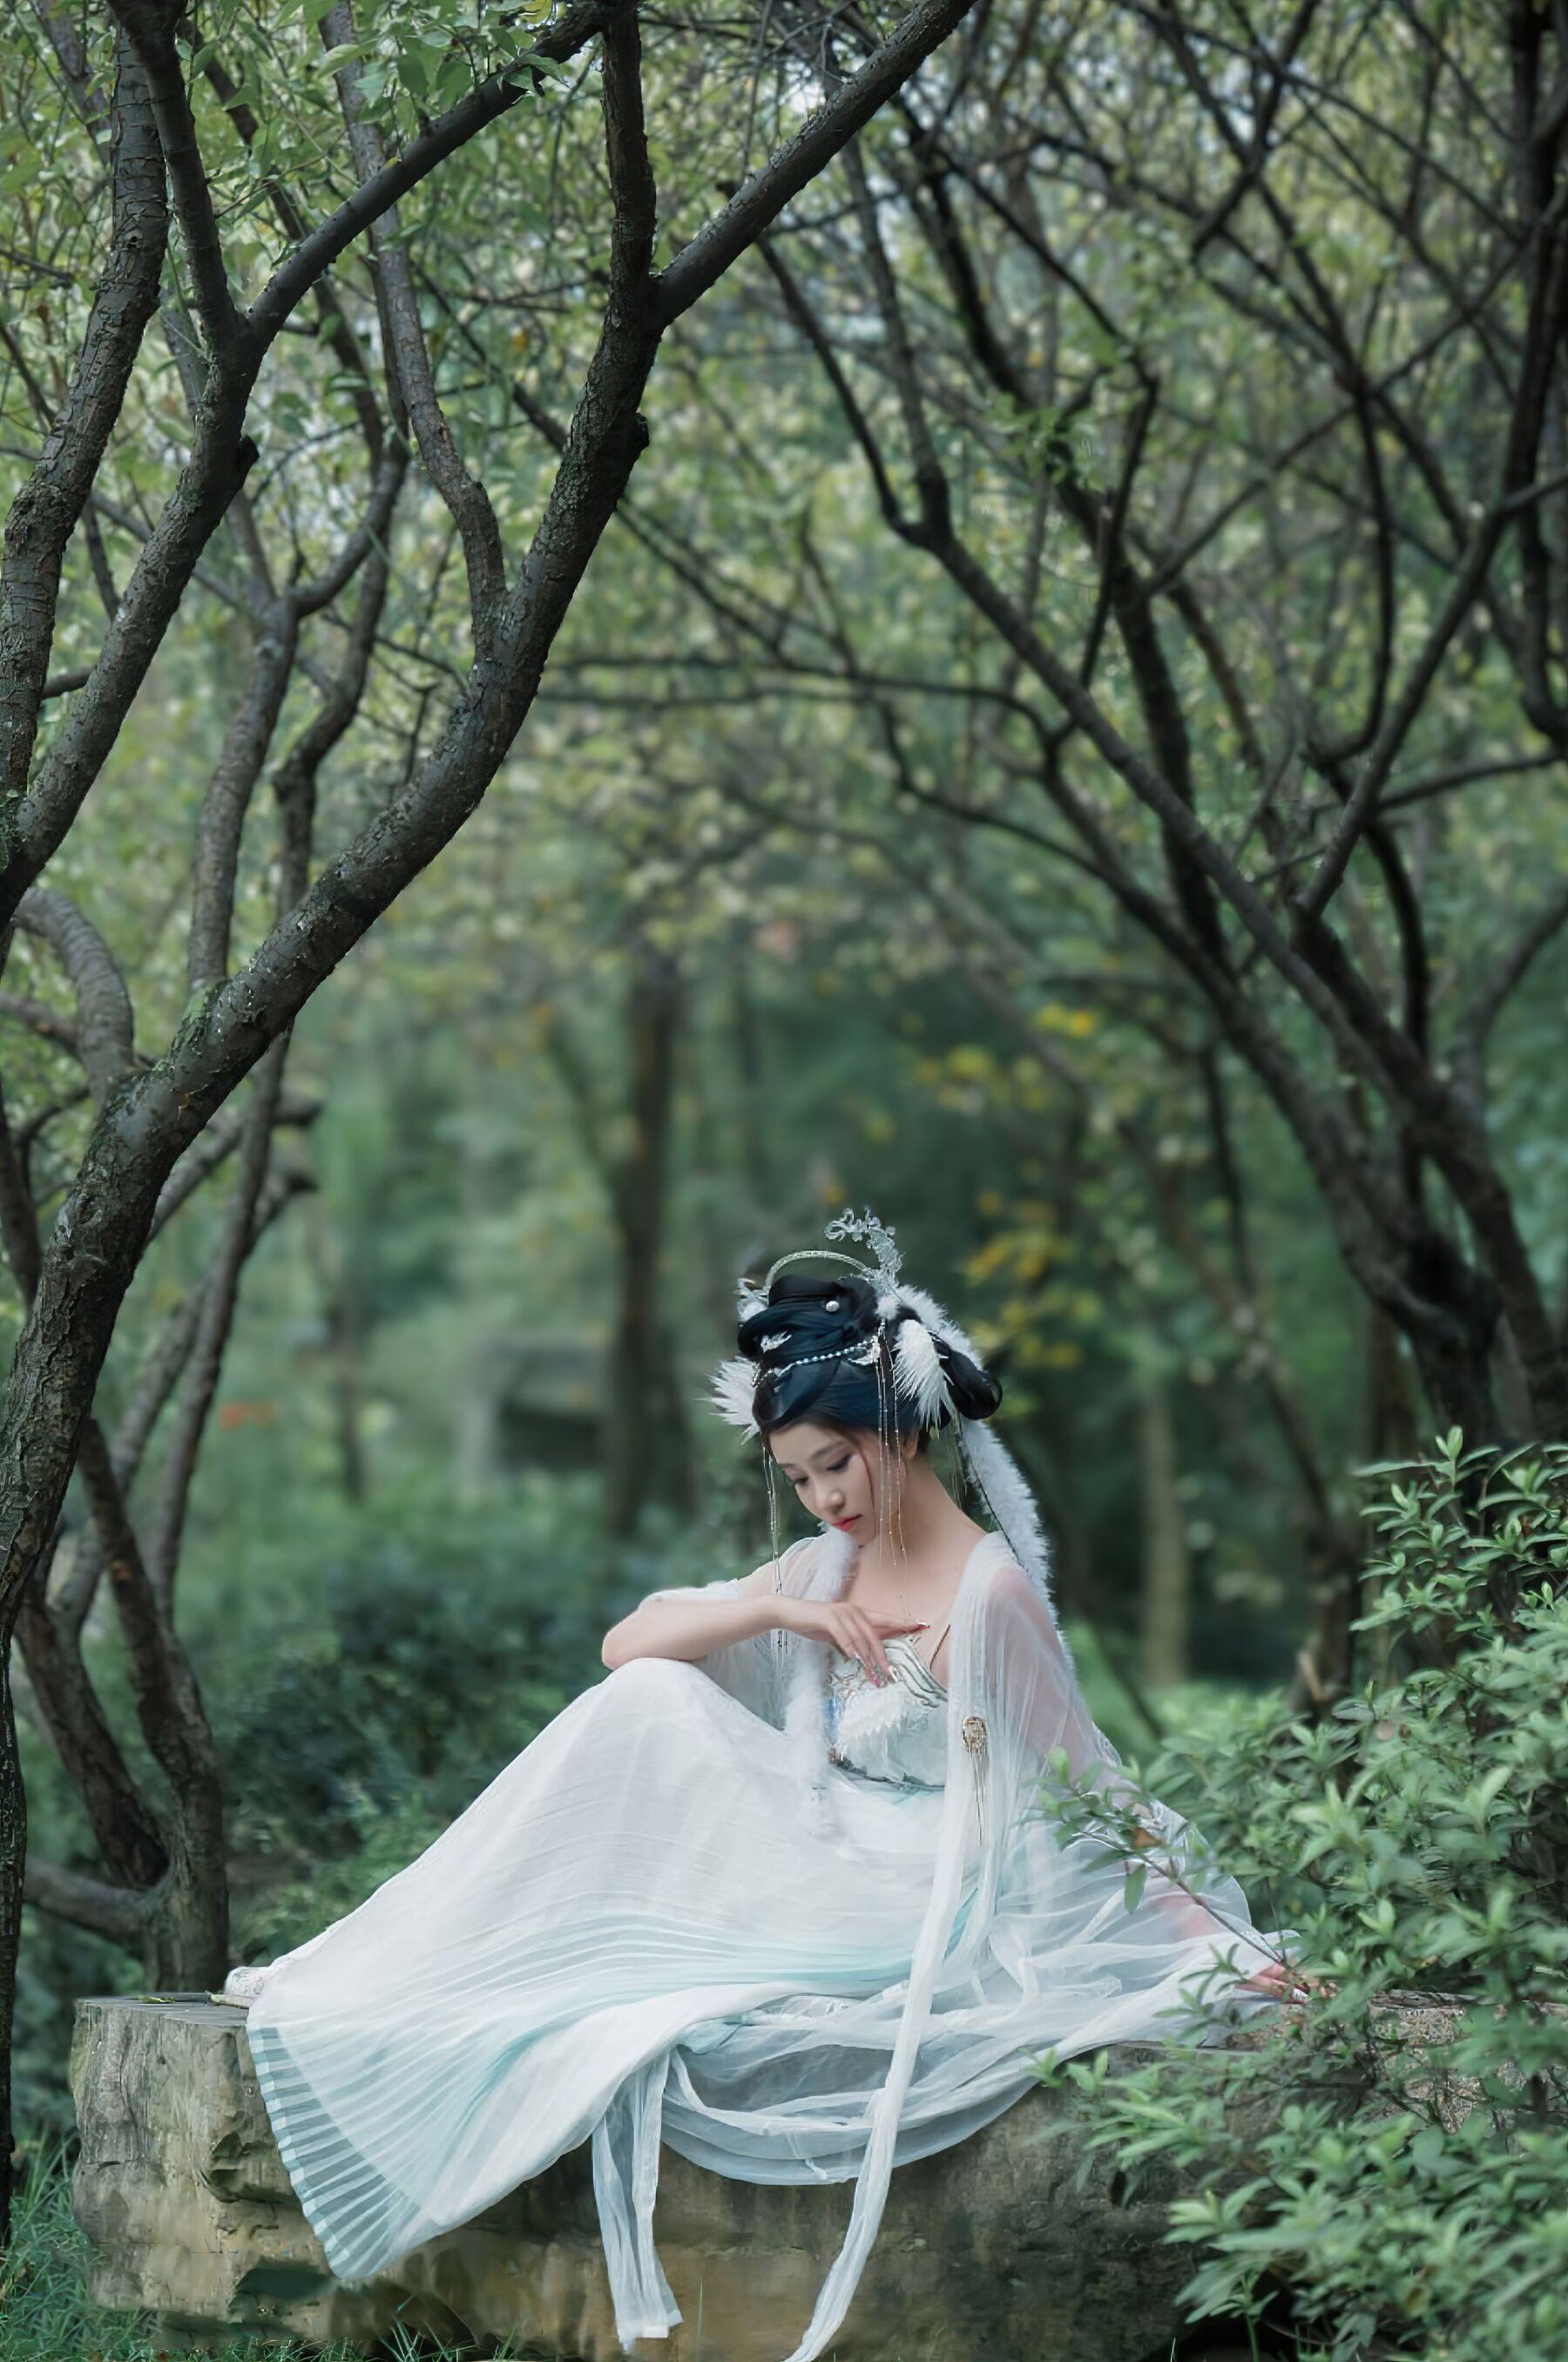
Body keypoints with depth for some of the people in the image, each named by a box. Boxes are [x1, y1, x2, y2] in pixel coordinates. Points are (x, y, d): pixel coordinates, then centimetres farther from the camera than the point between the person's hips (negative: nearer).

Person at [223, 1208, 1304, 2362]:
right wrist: (772, 1611, -11)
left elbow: (1090, 1791, -13)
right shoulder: (826, 1571, 8)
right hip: (814, 1877, 7)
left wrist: (1207, 1940, -19)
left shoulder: (989, 1594, -14)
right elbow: (628, 1644, 4)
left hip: (911, 1915, -7)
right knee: (648, 1706, -7)